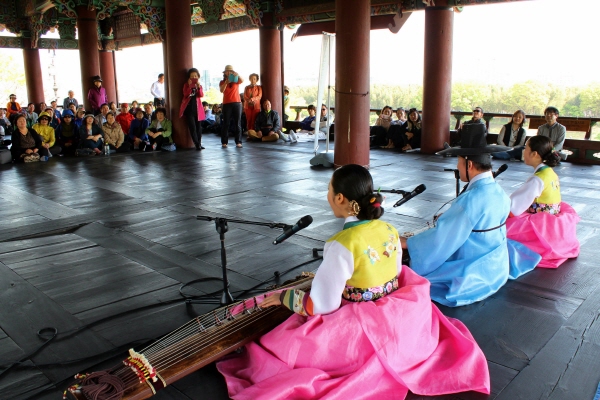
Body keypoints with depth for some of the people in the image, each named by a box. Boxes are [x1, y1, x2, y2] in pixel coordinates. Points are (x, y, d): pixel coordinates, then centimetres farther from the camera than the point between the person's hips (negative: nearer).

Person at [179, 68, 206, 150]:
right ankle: (197, 144, -6)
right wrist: (190, 86, -19)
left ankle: (199, 143, 12)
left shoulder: (199, 85, 12)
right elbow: (186, 94, -12)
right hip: (189, 108, -3)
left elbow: (201, 95, -6)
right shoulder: (186, 85, 5)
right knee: (192, 127, -9)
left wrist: (198, 86, -17)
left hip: (198, 108, 3)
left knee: (199, 126, 5)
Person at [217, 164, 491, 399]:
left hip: (362, 329, -7)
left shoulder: (341, 245, -24)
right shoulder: (389, 230, -3)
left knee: (279, 344, 3)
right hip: (397, 319, 7)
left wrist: (284, 297, -2)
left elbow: (322, 306, -19)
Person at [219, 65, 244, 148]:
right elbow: (221, 90, -12)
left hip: (237, 103, 0)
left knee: (237, 123, 0)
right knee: (225, 123, 1)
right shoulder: (222, 82, 7)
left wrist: (237, 75, -35)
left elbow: (242, 80, -16)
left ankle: (238, 142, 0)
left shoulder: (236, 81, 7)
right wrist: (226, 82, -26)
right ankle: (224, 142, 2)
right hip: (226, 104, 0)